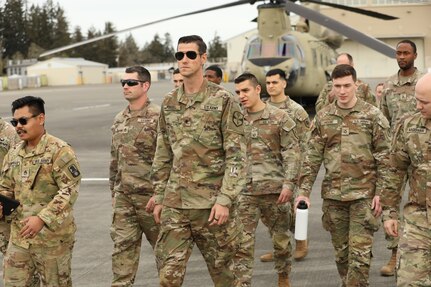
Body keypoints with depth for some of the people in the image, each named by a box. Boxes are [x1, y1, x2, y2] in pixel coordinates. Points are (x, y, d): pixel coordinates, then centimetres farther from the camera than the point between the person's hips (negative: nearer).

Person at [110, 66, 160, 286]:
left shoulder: (157, 117, -10)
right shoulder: (119, 120, 12)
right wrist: (113, 191, 18)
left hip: (150, 196, -6)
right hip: (123, 198, 6)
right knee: (122, 248, 5)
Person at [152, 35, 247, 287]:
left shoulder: (223, 101, -6)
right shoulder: (169, 103, 10)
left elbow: (236, 156, -10)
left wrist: (225, 200, -16)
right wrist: (159, 198, 13)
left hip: (212, 203, -4)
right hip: (174, 205, 4)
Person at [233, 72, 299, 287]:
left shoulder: (279, 118, -2)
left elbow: (292, 153, -5)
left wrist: (288, 183, -13)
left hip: (275, 189, -2)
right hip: (244, 191, 2)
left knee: (281, 238, 12)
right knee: (242, 242, -4)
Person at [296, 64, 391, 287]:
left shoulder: (372, 115, -3)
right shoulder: (323, 117, 5)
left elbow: (384, 158, -3)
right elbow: (312, 157, 5)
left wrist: (381, 192, -8)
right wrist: (304, 191, -1)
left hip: (363, 194, -3)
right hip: (333, 195, 3)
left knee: (360, 251, -4)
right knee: (341, 251, 12)